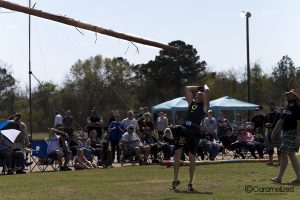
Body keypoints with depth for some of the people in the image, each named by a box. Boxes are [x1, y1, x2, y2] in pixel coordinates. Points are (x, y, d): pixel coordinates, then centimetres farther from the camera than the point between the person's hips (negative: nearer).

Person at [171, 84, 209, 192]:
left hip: (194, 131, -4)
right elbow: (187, 88, 26)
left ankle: (190, 183, 9)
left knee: (192, 157, 0)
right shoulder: (191, 102, 21)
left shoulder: (204, 106, 8)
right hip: (183, 129, 5)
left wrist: (205, 86, 16)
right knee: (177, 153, 2)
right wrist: (199, 87, 29)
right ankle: (175, 180, 12)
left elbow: (207, 91, -4)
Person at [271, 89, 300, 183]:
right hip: (285, 133, 9)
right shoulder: (287, 108, 16)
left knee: (283, 154, -10)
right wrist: (274, 132, 19)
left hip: (292, 133, -9)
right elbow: (281, 121, 21)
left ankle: (279, 177, -7)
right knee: (291, 155, 9)